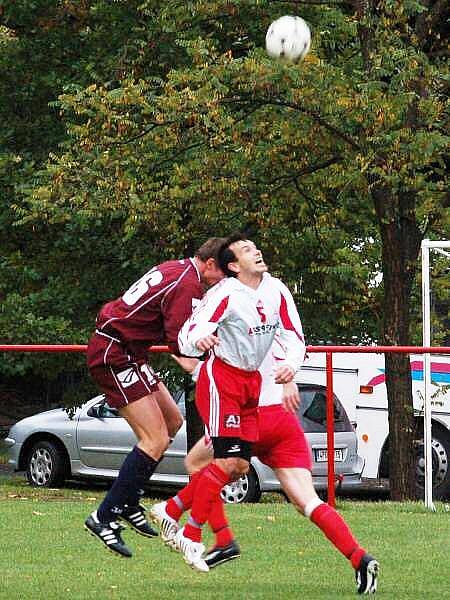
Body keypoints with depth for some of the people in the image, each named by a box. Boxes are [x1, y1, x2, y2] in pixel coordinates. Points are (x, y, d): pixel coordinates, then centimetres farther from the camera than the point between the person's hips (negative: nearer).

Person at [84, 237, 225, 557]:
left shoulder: (177, 269, 13)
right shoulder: (187, 284, -18)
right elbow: (180, 343, -20)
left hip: (130, 355, 11)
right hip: (115, 354, -11)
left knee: (172, 420, 17)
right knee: (156, 439, -14)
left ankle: (128, 503, 21)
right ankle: (105, 517, -12)